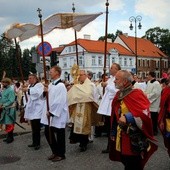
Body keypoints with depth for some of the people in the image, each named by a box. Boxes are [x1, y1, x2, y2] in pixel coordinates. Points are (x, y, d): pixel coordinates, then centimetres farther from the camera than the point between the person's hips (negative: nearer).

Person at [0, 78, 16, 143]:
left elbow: (11, 101, -19)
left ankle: (10, 138, 10)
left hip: (9, 109, -8)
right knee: (6, 124, 13)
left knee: (9, 124, -1)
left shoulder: (11, 90, -13)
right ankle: (8, 137, 22)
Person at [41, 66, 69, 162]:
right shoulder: (51, 85, 10)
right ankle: (55, 152, 29)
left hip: (58, 114, -9)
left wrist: (51, 112, -18)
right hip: (50, 113, 9)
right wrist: (46, 92, -4)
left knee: (59, 135, 4)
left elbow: (59, 101, -21)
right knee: (48, 133, 13)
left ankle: (61, 154, 19)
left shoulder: (61, 86, -16)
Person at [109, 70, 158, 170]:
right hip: (121, 137, 7)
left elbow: (144, 113, -27)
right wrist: (114, 132, 18)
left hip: (134, 139, -7)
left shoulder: (137, 94, -15)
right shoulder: (118, 95, 8)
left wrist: (127, 117, -38)